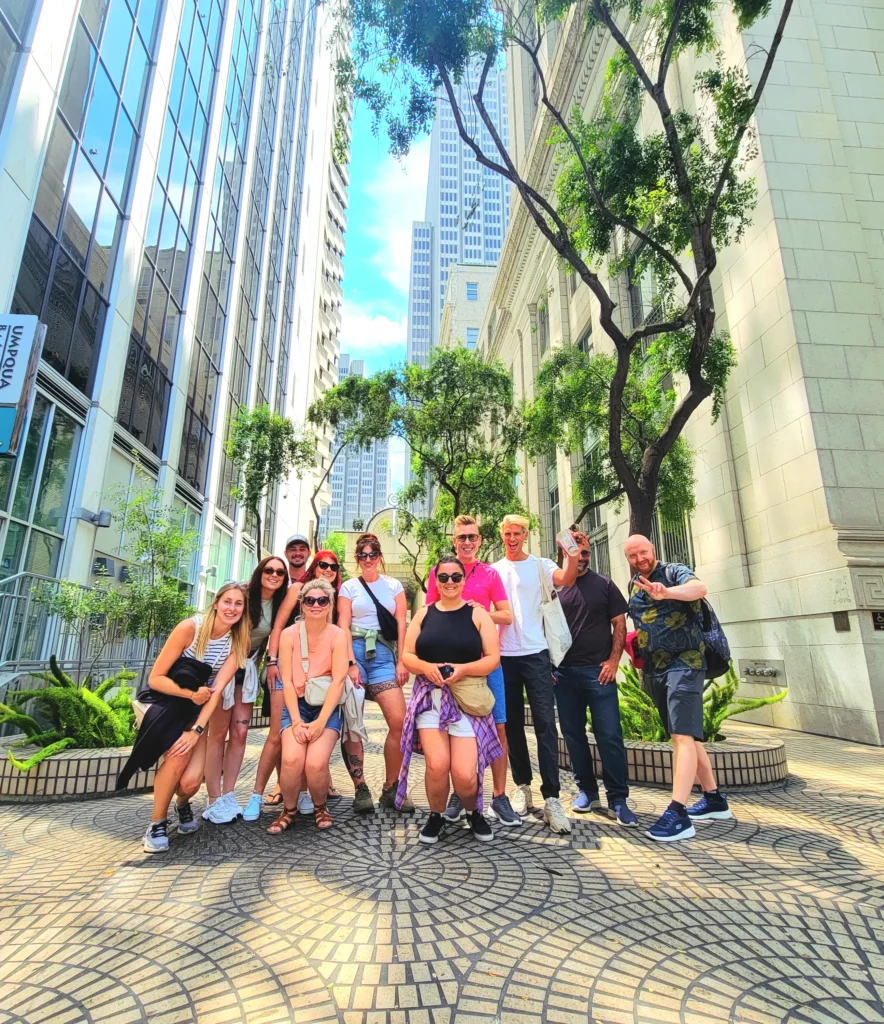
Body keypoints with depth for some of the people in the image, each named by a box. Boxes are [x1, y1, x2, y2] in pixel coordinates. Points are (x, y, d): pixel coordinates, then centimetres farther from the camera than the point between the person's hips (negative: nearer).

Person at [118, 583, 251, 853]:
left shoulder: (238, 642, -10)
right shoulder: (190, 627, -19)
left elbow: (218, 689, -17)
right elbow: (155, 678, -17)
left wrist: (196, 730, -27)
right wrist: (190, 694, -29)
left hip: (198, 712, 2)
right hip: (165, 703, -2)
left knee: (191, 781, -16)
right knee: (178, 756, -29)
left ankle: (183, 803, 22)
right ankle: (157, 823, -3)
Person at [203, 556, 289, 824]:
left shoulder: (279, 604, 0)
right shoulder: (242, 595, -17)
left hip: (248, 669, 5)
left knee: (240, 733, 3)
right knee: (218, 734, -3)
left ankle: (228, 797, 12)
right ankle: (214, 801, 5)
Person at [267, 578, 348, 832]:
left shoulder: (338, 635, -5)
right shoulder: (289, 634, -1)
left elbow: (338, 680, -11)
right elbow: (287, 680, -5)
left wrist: (320, 721, -19)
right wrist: (296, 720, -15)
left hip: (327, 706, -1)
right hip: (297, 704, 1)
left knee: (316, 763, -23)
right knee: (291, 759, -24)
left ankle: (320, 807, 11)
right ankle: (289, 810, 7)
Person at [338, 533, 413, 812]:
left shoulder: (394, 586, 13)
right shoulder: (349, 587, 9)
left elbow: (401, 624, 8)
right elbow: (343, 627, 1)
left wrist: (401, 662, -1)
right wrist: (351, 663, -9)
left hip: (383, 655, 1)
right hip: (355, 652, -1)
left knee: (399, 720, -10)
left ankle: (390, 789, 3)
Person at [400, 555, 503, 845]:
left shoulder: (477, 614, 2)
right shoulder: (424, 614, 8)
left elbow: (493, 658, -2)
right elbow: (407, 656, 6)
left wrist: (463, 669, -18)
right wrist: (427, 667, -14)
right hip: (429, 697, 2)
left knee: (464, 774, -10)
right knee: (437, 764, -16)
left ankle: (473, 812, 27)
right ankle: (436, 816, 17)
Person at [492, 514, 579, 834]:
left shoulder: (540, 565, 3)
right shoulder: (493, 570, 10)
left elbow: (566, 580, -18)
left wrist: (573, 552, -34)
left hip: (535, 653, -2)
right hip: (504, 655, 2)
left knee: (545, 724, -6)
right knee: (513, 724, 10)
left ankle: (551, 798, -1)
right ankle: (522, 786, 24)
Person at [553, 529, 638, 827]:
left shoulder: (604, 585, 5)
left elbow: (619, 624, 3)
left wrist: (613, 660, -8)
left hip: (598, 671, -2)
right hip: (563, 672, 2)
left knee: (610, 735, -2)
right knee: (573, 734, 9)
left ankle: (618, 800, 8)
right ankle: (587, 791, 24)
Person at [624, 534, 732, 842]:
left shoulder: (673, 571, -7)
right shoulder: (633, 585, 13)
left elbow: (699, 588, -30)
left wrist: (667, 592, -48)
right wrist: (633, 640, 10)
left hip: (684, 663, -8)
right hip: (654, 670, 8)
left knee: (683, 735, -14)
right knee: (685, 735, 15)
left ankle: (678, 813, -16)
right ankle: (714, 799, 28)